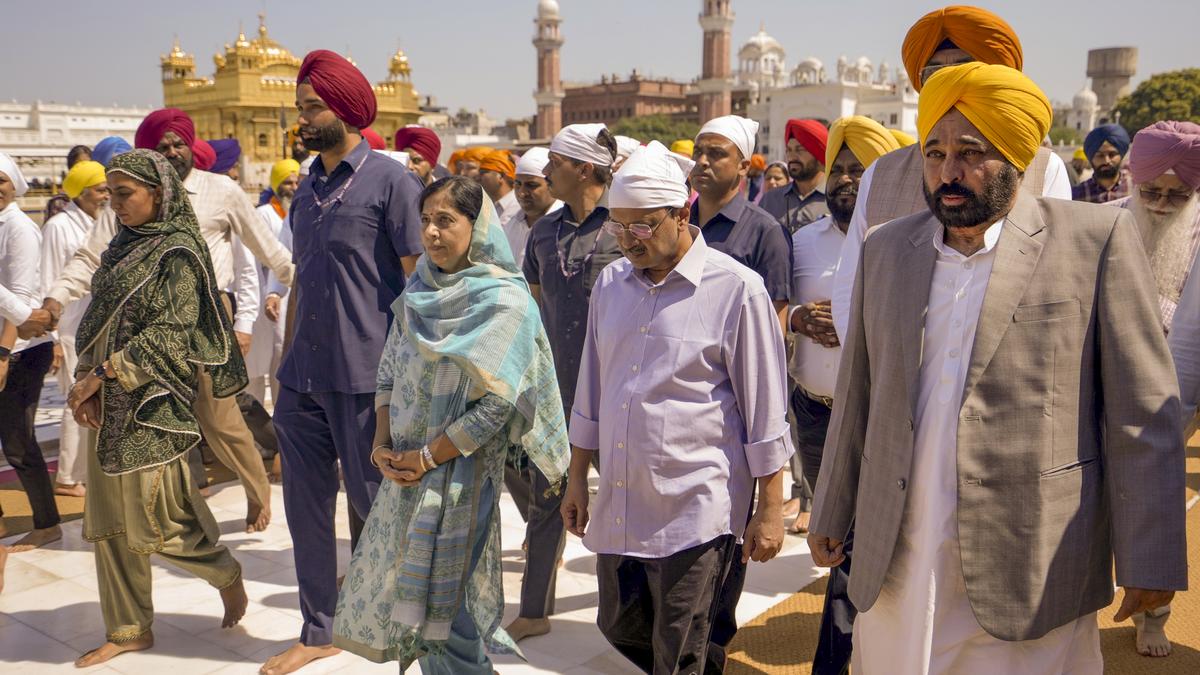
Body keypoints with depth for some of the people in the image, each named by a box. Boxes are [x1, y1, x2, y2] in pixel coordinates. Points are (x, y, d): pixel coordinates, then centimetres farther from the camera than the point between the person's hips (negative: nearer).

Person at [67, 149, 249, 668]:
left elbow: (169, 333, -17)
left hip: (151, 406, -8)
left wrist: (103, 372, -18)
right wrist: (85, 379, -3)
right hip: (108, 408, 8)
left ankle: (227, 575, 23)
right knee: (109, 521, 10)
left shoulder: (178, 252, -10)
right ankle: (128, 630, 21)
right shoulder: (124, 247, 12)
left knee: (154, 518, -2)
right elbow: (97, 320, 11)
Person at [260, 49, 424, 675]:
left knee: (373, 505, 5)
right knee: (305, 507, 12)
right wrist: (289, 359, 17)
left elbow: (420, 282, -10)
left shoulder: (391, 180, -7)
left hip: (364, 378, -7)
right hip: (302, 377, 7)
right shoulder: (307, 188, 14)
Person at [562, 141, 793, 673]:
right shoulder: (611, 282, 7)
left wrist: (769, 510, -4)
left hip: (695, 509, -6)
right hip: (617, 506, 6)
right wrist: (577, 479, 16)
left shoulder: (736, 288, -8)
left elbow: (765, 410, -5)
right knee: (620, 632, 18)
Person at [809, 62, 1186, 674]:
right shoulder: (885, 250, 8)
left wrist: (1149, 561, -7)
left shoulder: (1096, 239, -4)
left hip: (1030, 570, -3)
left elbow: (1143, 416, -5)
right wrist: (831, 515, 16)